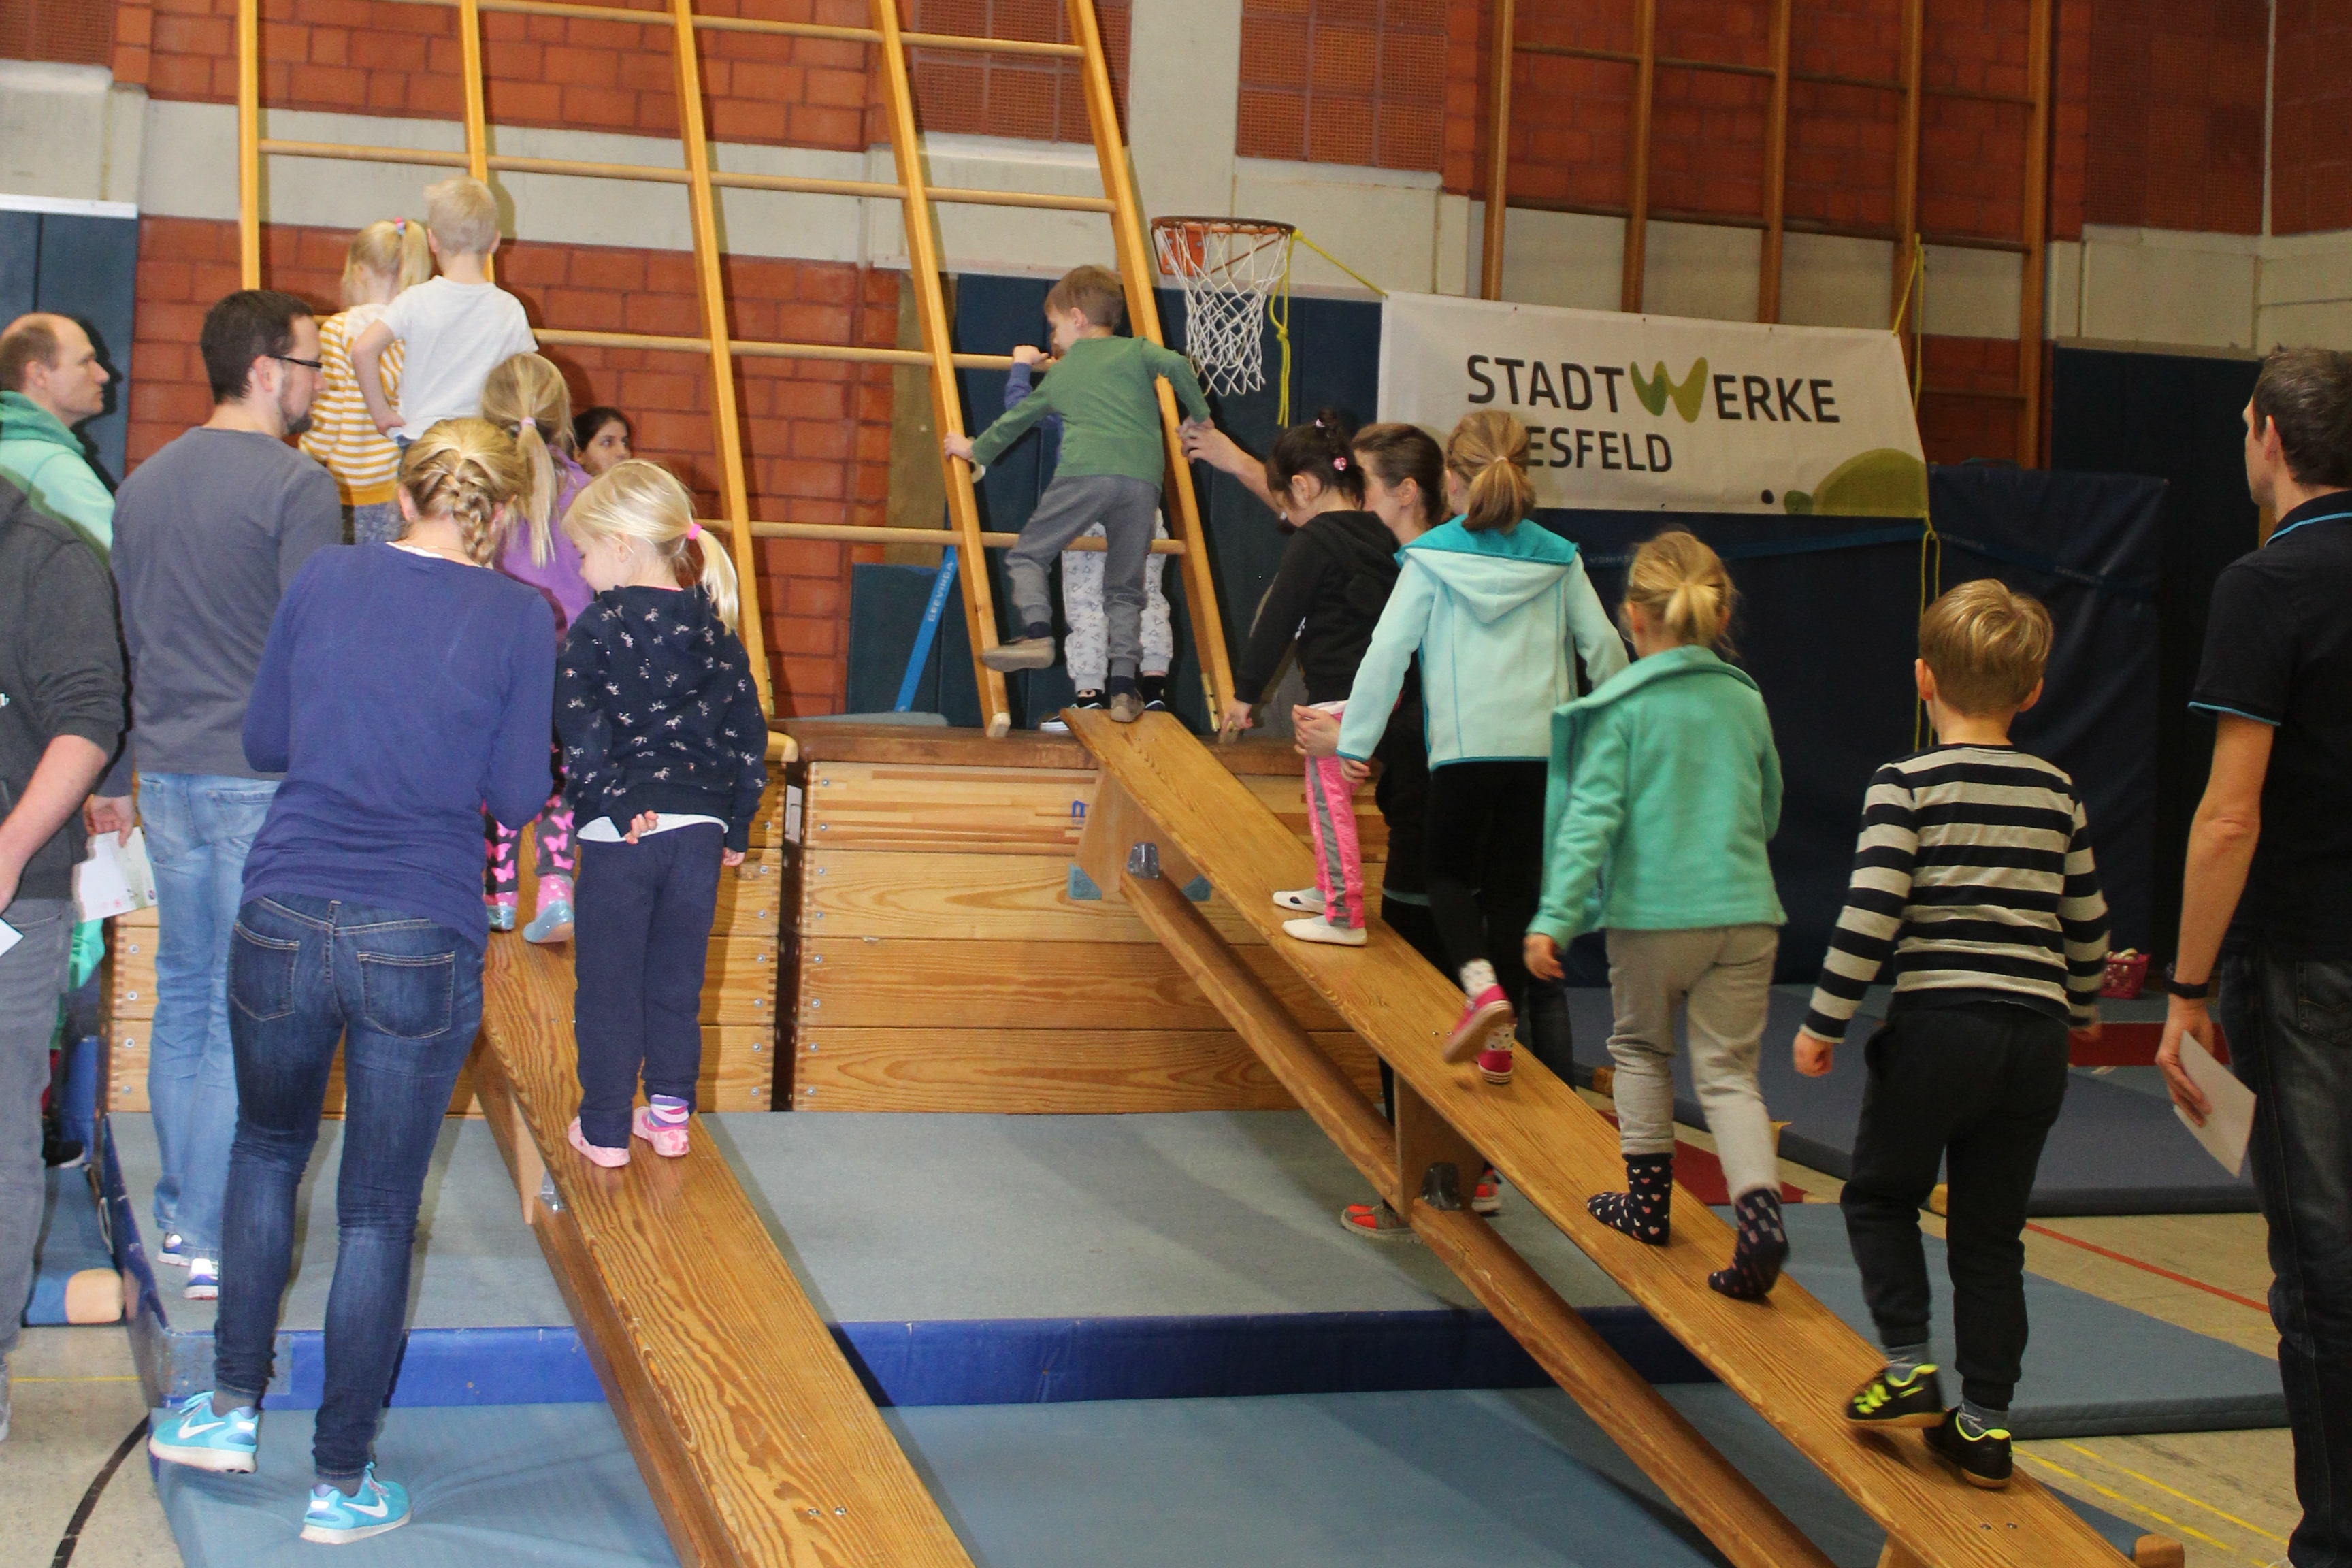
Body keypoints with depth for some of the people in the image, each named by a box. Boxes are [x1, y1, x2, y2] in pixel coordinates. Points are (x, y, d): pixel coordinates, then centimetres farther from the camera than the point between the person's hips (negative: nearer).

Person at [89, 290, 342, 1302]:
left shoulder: (144, 483, 12)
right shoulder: (296, 487, -11)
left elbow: (118, 642, 17)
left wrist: (112, 777, 24)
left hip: (167, 776, 7)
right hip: (264, 784, -7)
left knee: (183, 994, 16)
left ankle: (178, 1213, 25)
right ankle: (216, 1240, -1)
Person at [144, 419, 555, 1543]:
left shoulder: (324, 579, 1)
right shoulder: (517, 619, -4)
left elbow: (263, 744, 10)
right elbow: (519, 796, 1)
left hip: (284, 923, 2)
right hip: (423, 944, -2)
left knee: (268, 1149, 26)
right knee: (378, 1213, 8)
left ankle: (233, 1405, 27)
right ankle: (341, 1482, 16)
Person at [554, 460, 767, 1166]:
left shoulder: (599, 626, -6)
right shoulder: (715, 631, 8)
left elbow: (582, 732, -16)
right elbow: (747, 732, 10)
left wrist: (609, 805, -12)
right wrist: (737, 828, 15)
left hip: (619, 834, -4)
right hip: (701, 827, 4)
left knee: (608, 983, 6)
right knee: (677, 980, 15)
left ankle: (605, 1129, 11)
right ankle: (670, 1113, 21)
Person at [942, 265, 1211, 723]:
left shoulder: (1060, 374, 26)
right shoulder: (1137, 350, 23)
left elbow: (1013, 421, 38)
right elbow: (1177, 365, 4)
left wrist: (976, 450, 54)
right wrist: (1200, 416, 19)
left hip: (1086, 470, -2)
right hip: (1143, 478, 2)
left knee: (1026, 554, 11)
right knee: (1125, 587, 9)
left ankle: (1037, 630, -14)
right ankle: (1123, 688, 0)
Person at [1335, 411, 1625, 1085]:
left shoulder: (1432, 556, -1)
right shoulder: (1557, 558, 8)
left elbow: (1388, 649, -4)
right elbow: (1603, 645, 10)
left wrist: (1356, 740, 2)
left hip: (1465, 745, -3)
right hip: (1541, 745, 3)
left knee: (1448, 872, 14)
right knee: (1513, 887, 11)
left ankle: (1484, 987, -12)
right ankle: (1498, 1043, 15)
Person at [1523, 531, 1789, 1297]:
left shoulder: (1623, 705, -4)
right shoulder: (1746, 701, 9)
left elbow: (1592, 815, -13)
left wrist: (1554, 917, -15)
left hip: (1654, 912, -3)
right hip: (1746, 912, 3)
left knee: (1642, 1048, 20)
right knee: (1729, 1071, 4)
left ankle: (1648, 1201, 28)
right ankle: (1760, 1211, -16)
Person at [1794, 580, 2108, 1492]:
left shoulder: (1906, 785, -6)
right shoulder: (2057, 792, 8)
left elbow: (1871, 913, -13)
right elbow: (2086, 921, 15)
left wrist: (1823, 1021, -5)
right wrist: (2081, 1007, 32)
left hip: (1938, 1025, -4)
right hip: (2036, 1033, 4)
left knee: (1880, 1194, 17)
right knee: (1991, 1230, 11)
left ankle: (1909, 1366, 6)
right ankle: (1985, 1421, 12)